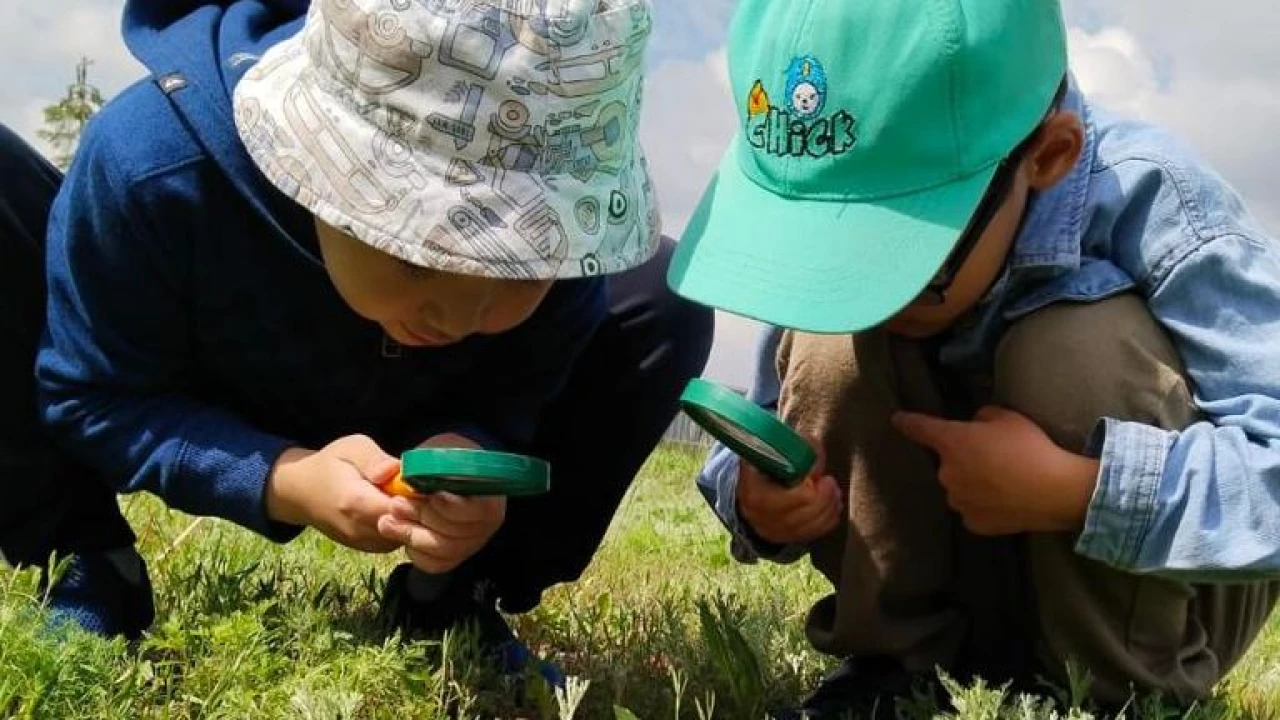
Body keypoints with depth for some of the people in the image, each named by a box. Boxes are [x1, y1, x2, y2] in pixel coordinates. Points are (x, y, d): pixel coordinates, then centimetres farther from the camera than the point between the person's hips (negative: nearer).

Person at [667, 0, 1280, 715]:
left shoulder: (1146, 202, -29)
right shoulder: (836, 229, -15)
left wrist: (1074, 489, -41)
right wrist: (757, 497, -26)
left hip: (1168, 597, -3)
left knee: (1079, 345, -31)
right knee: (830, 351, -21)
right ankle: (896, 658, -4)